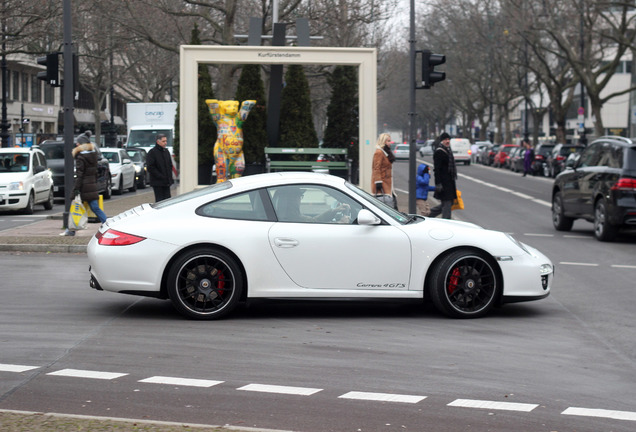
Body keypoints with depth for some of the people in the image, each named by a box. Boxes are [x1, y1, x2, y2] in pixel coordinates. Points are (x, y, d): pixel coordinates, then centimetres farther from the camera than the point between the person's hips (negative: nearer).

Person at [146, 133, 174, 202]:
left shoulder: (166, 151, 14)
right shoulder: (152, 152, -8)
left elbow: (170, 165, 23)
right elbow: (150, 167, -14)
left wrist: (170, 177, 8)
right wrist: (160, 176, -16)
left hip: (166, 182, 7)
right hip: (157, 183, -7)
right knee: (160, 201, -6)